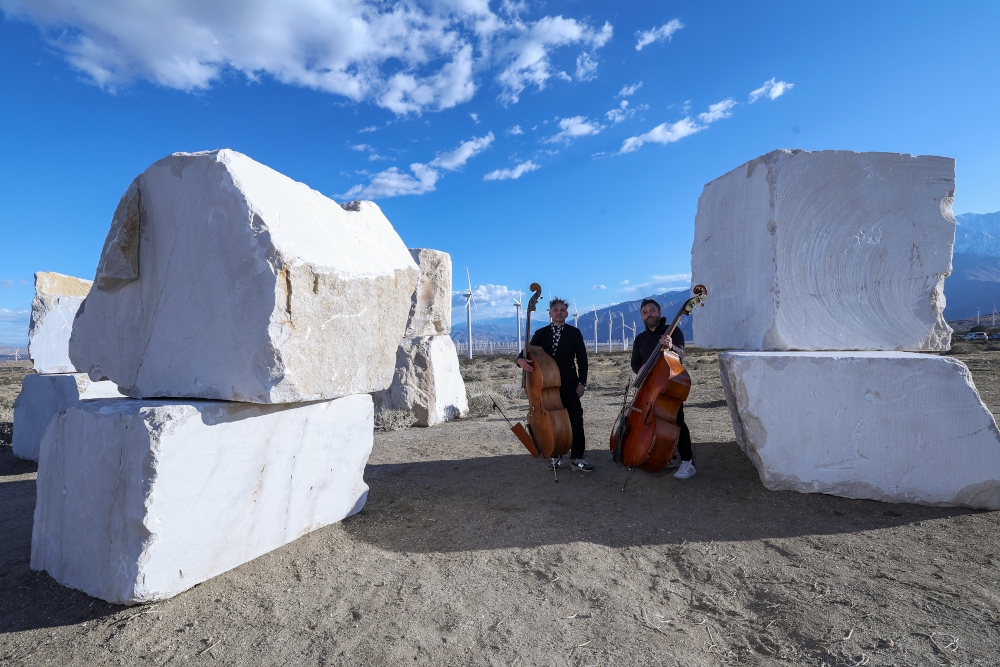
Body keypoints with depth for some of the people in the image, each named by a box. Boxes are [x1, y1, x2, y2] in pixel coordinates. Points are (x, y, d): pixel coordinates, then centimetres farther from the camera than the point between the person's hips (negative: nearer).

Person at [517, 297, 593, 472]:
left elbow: (582, 359, 3)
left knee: (576, 420, -3)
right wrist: (521, 360, -25)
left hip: (569, 384, -1)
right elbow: (528, 351, -1)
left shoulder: (574, 333, 3)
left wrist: (582, 382, -5)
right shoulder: (541, 333, 6)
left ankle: (577, 458, 6)